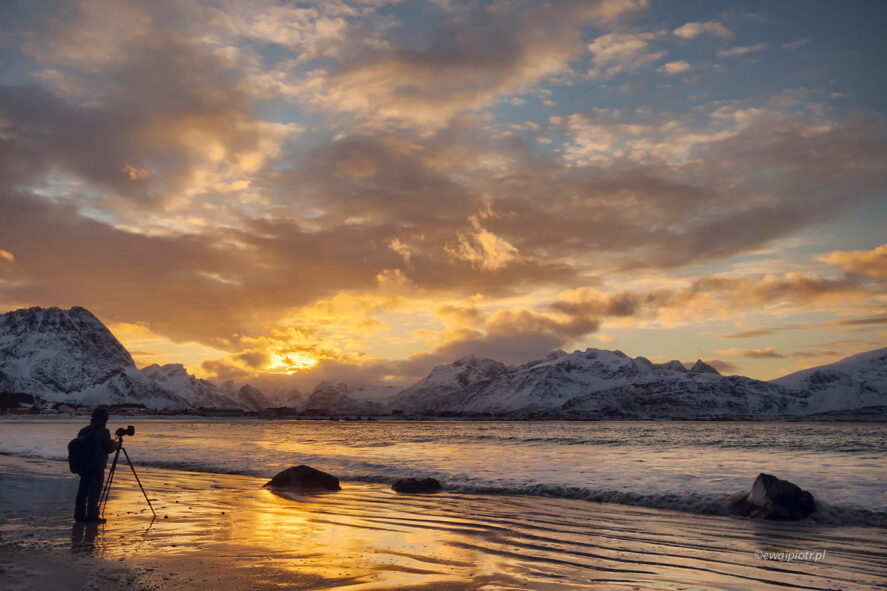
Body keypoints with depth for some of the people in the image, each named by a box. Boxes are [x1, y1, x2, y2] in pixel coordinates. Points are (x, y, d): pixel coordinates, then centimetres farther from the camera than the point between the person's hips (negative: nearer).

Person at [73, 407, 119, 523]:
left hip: (84, 465, 6)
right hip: (97, 466, -6)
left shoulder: (83, 431, 7)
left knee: (82, 489, 14)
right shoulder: (103, 432, -14)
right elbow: (109, 448, -12)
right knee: (94, 491, -1)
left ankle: (79, 514, 19)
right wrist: (116, 444, 8)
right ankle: (92, 516, 1)